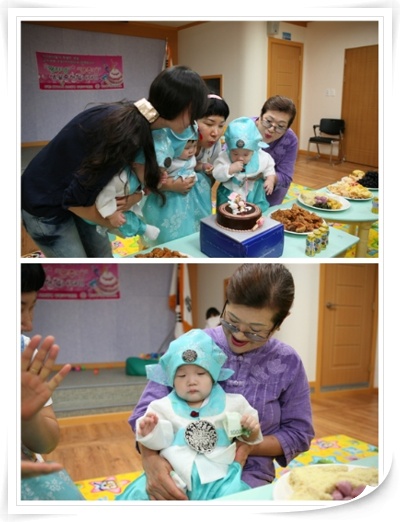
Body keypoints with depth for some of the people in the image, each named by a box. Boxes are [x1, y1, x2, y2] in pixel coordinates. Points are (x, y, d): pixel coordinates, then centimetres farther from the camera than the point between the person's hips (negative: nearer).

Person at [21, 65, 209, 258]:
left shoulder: (133, 114, -8)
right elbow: (75, 199, -27)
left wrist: (137, 195, -15)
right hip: (45, 206, -8)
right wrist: (112, 223, -10)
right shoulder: (126, 134, -33)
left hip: (74, 197, 8)